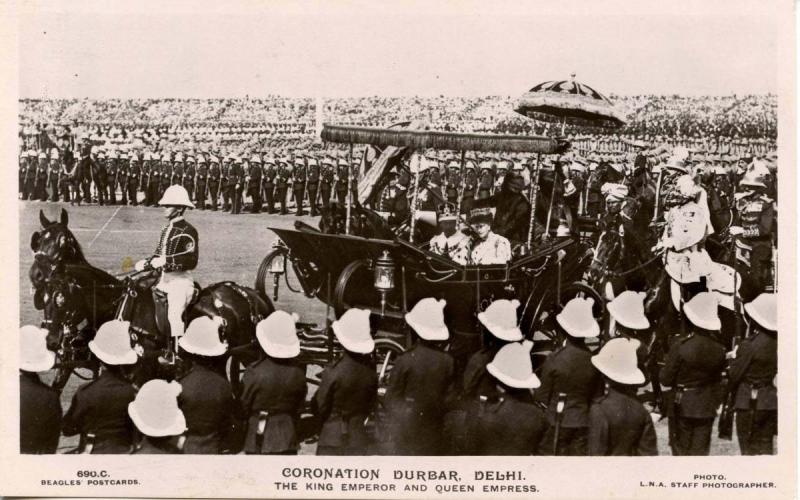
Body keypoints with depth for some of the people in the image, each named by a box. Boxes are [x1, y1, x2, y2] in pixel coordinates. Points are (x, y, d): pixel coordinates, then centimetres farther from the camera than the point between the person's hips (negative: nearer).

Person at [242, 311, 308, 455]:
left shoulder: (254, 372, -18)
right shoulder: (298, 371, -8)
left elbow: (244, 405, -6)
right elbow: (299, 406, 3)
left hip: (259, 441, -3)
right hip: (288, 438, 3)